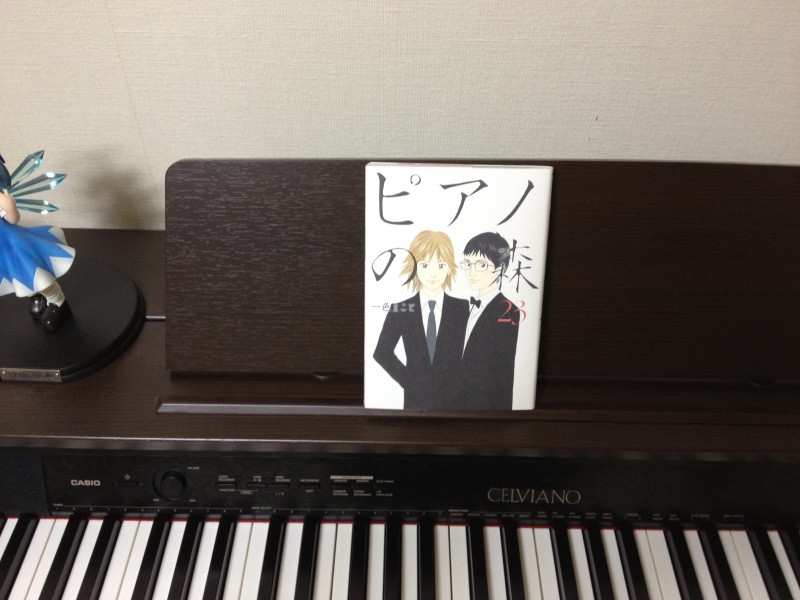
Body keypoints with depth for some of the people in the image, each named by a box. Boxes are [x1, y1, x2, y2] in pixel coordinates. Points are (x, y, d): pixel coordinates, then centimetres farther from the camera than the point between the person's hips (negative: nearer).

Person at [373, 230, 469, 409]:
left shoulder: (463, 308, 0)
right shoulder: (400, 310, 0)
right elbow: (382, 352, 4)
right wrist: (408, 379, -3)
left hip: (453, 397, 0)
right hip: (416, 397, 0)